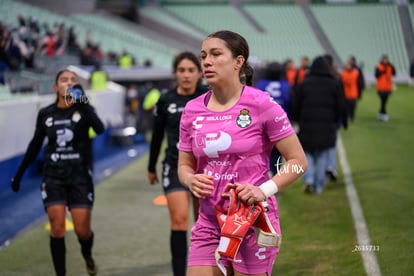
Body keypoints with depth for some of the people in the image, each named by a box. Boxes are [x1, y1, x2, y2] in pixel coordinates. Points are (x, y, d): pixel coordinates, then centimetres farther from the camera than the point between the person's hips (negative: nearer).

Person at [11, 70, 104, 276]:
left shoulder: (83, 110, -3)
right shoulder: (45, 114, 4)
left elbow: (99, 129, -24)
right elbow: (35, 145, 15)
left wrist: (82, 102, -35)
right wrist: (19, 173, 16)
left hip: (80, 176, -1)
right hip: (53, 176, 1)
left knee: (82, 230, -1)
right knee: (57, 228, -9)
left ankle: (87, 256, 33)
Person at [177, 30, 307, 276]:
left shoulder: (262, 105, -9)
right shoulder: (192, 110, 5)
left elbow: (298, 161, -6)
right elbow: (185, 165, 15)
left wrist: (264, 190, -19)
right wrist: (191, 180, -8)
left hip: (253, 222, -4)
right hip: (209, 225, 4)